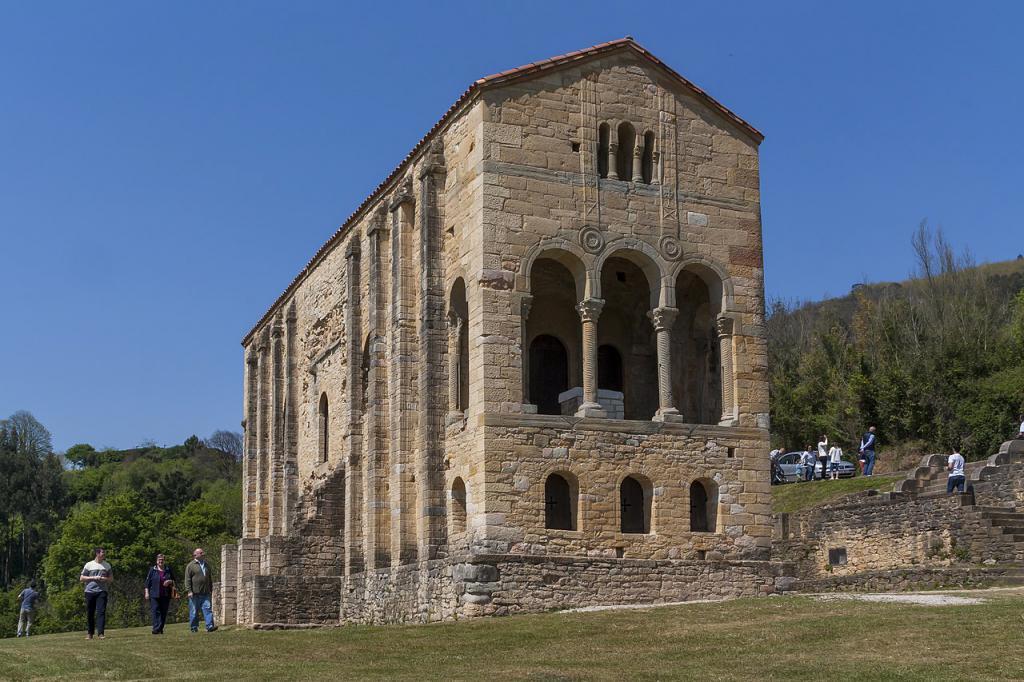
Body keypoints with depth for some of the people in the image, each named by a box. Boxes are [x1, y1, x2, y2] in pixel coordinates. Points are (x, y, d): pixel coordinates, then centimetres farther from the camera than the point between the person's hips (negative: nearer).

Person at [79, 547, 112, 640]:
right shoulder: (89, 565, 5)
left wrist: (104, 579, -7)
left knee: (101, 612, -12)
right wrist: (93, 578, -8)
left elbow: (111, 579, 14)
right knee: (90, 613, 4)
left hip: (102, 591, 1)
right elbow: (81, 578, 4)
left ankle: (100, 633, -17)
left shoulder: (107, 565, 11)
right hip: (90, 591, 0)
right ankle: (90, 634, 16)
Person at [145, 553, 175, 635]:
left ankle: (160, 628, 12)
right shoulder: (152, 570, 5)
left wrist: (169, 581, -6)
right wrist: (147, 592, -3)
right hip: (154, 595, -3)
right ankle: (156, 629, -18)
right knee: (155, 612, -12)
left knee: (164, 613, 4)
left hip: (166, 595, 3)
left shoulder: (168, 570, 11)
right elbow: (148, 581, 4)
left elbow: (174, 581, 16)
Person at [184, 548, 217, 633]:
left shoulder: (206, 565, 17)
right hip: (194, 593, -4)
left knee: (208, 608, -8)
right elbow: (187, 579, -6)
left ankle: (209, 626, -13)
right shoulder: (191, 565, -1)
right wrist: (189, 591, -14)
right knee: (194, 611, 2)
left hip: (205, 593, 4)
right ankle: (194, 627, 11)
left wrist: (211, 589, 21)